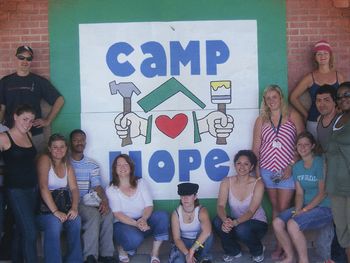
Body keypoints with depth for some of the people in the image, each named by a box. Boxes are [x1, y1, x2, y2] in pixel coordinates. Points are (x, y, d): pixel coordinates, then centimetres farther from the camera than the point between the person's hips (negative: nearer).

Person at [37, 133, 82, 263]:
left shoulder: (67, 165, 12)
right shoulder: (45, 159, -9)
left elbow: (74, 188, 4)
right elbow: (43, 187, -19)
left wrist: (74, 207, -16)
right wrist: (55, 211, -27)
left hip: (62, 205, 5)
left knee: (76, 220, -24)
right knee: (54, 222, -34)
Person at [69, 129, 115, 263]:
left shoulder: (92, 164, 14)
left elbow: (97, 187, 6)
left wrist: (105, 201, -14)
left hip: (88, 202, 4)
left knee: (107, 213, -23)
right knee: (94, 214, -30)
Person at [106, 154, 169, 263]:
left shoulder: (141, 183, 6)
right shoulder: (111, 190, -3)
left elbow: (149, 206, -3)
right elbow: (118, 214, -13)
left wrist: (143, 219, -26)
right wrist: (136, 224, -29)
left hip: (143, 221, 4)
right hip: (123, 223, -4)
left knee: (162, 216, -25)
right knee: (135, 238, -37)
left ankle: (155, 253, -15)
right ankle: (122, 248, 0)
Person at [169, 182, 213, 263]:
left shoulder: (201, 211, -22)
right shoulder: (176, 213, -14)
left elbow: (207, 232, -42)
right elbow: (176, 238, -17)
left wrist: (192, 249, -45)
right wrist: (187, 253, -34)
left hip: (199, 242, 0)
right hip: (184, 242, 1)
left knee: (207, 234, -35)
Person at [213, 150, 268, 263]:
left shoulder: (258, 184, -17)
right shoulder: (227, 182, -9)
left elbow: (251, 211, -25)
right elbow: (220, 206, -19)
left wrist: (235, 222, -43)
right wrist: (225, 220, -42)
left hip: (257, 223, -3)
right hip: (236, 222, 3)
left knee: (242, 229, -36)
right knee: (218, 221, -27)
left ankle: (258, 251, 0)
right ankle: (234, 251, 0)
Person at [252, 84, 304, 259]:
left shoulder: (292, 116, 1)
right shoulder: (261, 120, 9)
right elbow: (256, 147, 8)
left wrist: (292, 165, -9)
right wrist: (256, 171, 1)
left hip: (287, 171, -3)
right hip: (267, 171, 3)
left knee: (283, 209, -4)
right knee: (275, 208, 10)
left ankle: (281, 246, 6)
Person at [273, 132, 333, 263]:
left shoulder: (320, 163, -12)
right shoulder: (297, 166, 9)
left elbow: (323, 193, -15)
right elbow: (299, 193, 7)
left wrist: (304, 210, -16)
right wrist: (297, 210, -11)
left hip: (324, 208, -7)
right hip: (305, 207, 7)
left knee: (292, 224, -28)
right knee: (277, 222, -11)